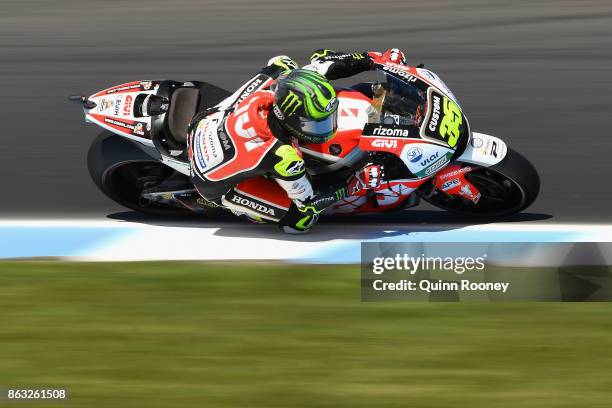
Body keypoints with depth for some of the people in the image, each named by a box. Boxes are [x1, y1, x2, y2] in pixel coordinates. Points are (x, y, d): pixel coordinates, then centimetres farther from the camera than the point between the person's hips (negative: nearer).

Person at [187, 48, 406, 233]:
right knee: (304, 219, -11)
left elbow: (321, 59, -5)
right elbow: (308, 202, -21)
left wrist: (374, 59, -7)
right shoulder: (283, 156, -38)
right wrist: (359, 182, -18)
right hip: (214, 183, -6)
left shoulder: (279, 77, -25)